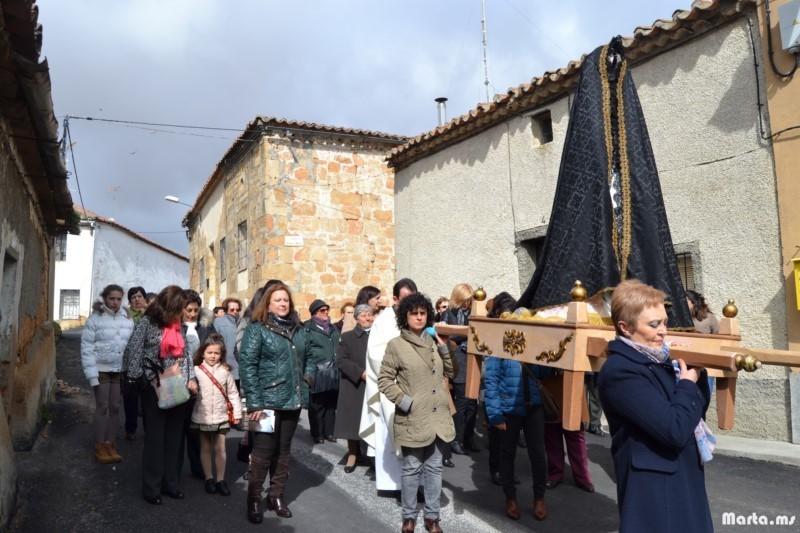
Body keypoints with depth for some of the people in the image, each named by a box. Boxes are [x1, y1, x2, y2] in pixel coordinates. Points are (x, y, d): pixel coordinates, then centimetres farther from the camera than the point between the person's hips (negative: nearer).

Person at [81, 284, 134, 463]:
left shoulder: (127, 319, 2)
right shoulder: (95, 318, -8)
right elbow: (86, 347, -9)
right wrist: (91, 373, -13)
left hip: (120, 370, 3)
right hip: (101, 369, -3)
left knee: (115, 407, 11)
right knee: (102, 407, 3)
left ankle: (111, 444, 23)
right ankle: (100, 447, 16)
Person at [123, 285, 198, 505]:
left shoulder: (177, 325, 10)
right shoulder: (147, 322, -6)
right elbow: (133, 351, -11)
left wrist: (191, 379, 4)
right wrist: (138, 377, -18)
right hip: (155, 389, -5)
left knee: (173, 438, 12)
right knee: (155, 438, 4)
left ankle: (170, 483, 24)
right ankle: (151, 488, 16)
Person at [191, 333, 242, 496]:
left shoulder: (225, 371, -1)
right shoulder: (197, 370, -4)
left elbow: (233, 393, 2)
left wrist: (237, 413, 1)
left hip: (221, 416, 1)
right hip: (202, 416, 0)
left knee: (220, 449, 7)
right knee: (205, 448, 11)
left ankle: (221, 480, 17)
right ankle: (209, 479, 24)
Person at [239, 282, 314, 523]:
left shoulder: (298, 329, 10)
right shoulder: (257, 329, -7)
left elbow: (308, 358, 22)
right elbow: (247, 365, -13)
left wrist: (308, 374, 1)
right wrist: (254, 402, -17)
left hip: (293, 400, 6)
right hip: (268, 400, -5)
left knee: (284, 449, 14)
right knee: (263, 450, 1)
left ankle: (276, 496, 28)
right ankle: (253, 500, 19)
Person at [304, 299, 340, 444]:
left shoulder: (333, 328, 16)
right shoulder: (308, 329, -5)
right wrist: (317, 365, -14)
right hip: (317, 375, -6)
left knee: (331, 405, 12)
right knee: (317, 406, 3)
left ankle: (329, 432, 23)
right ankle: (317, 434, 14)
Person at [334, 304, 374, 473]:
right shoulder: (347, 336, 4)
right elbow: (340, 361, -5)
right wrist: (361, 373, -16)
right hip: (354, 387, -1)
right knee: (353, 420, 3)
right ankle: (352, 454, 17)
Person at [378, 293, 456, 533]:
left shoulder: (433, 342, 8)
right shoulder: (396, 345, -8)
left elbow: (450, 373, 11)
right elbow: (384, 379, -7)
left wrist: (444, 348, -2)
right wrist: (404, 401, -15)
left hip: (437, 416, 5)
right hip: (413, 418, -5)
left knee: (434, 467, 13)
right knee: (412, 469, 7)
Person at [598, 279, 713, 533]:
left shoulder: (658, 359, 5)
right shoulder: (620, 371, -23)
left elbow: (698, 410, 12)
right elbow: (675, 430, -27)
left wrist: (696, 371, -3)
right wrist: (688, 384, -12)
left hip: (685, 477, 9)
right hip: (653, 488, -9)